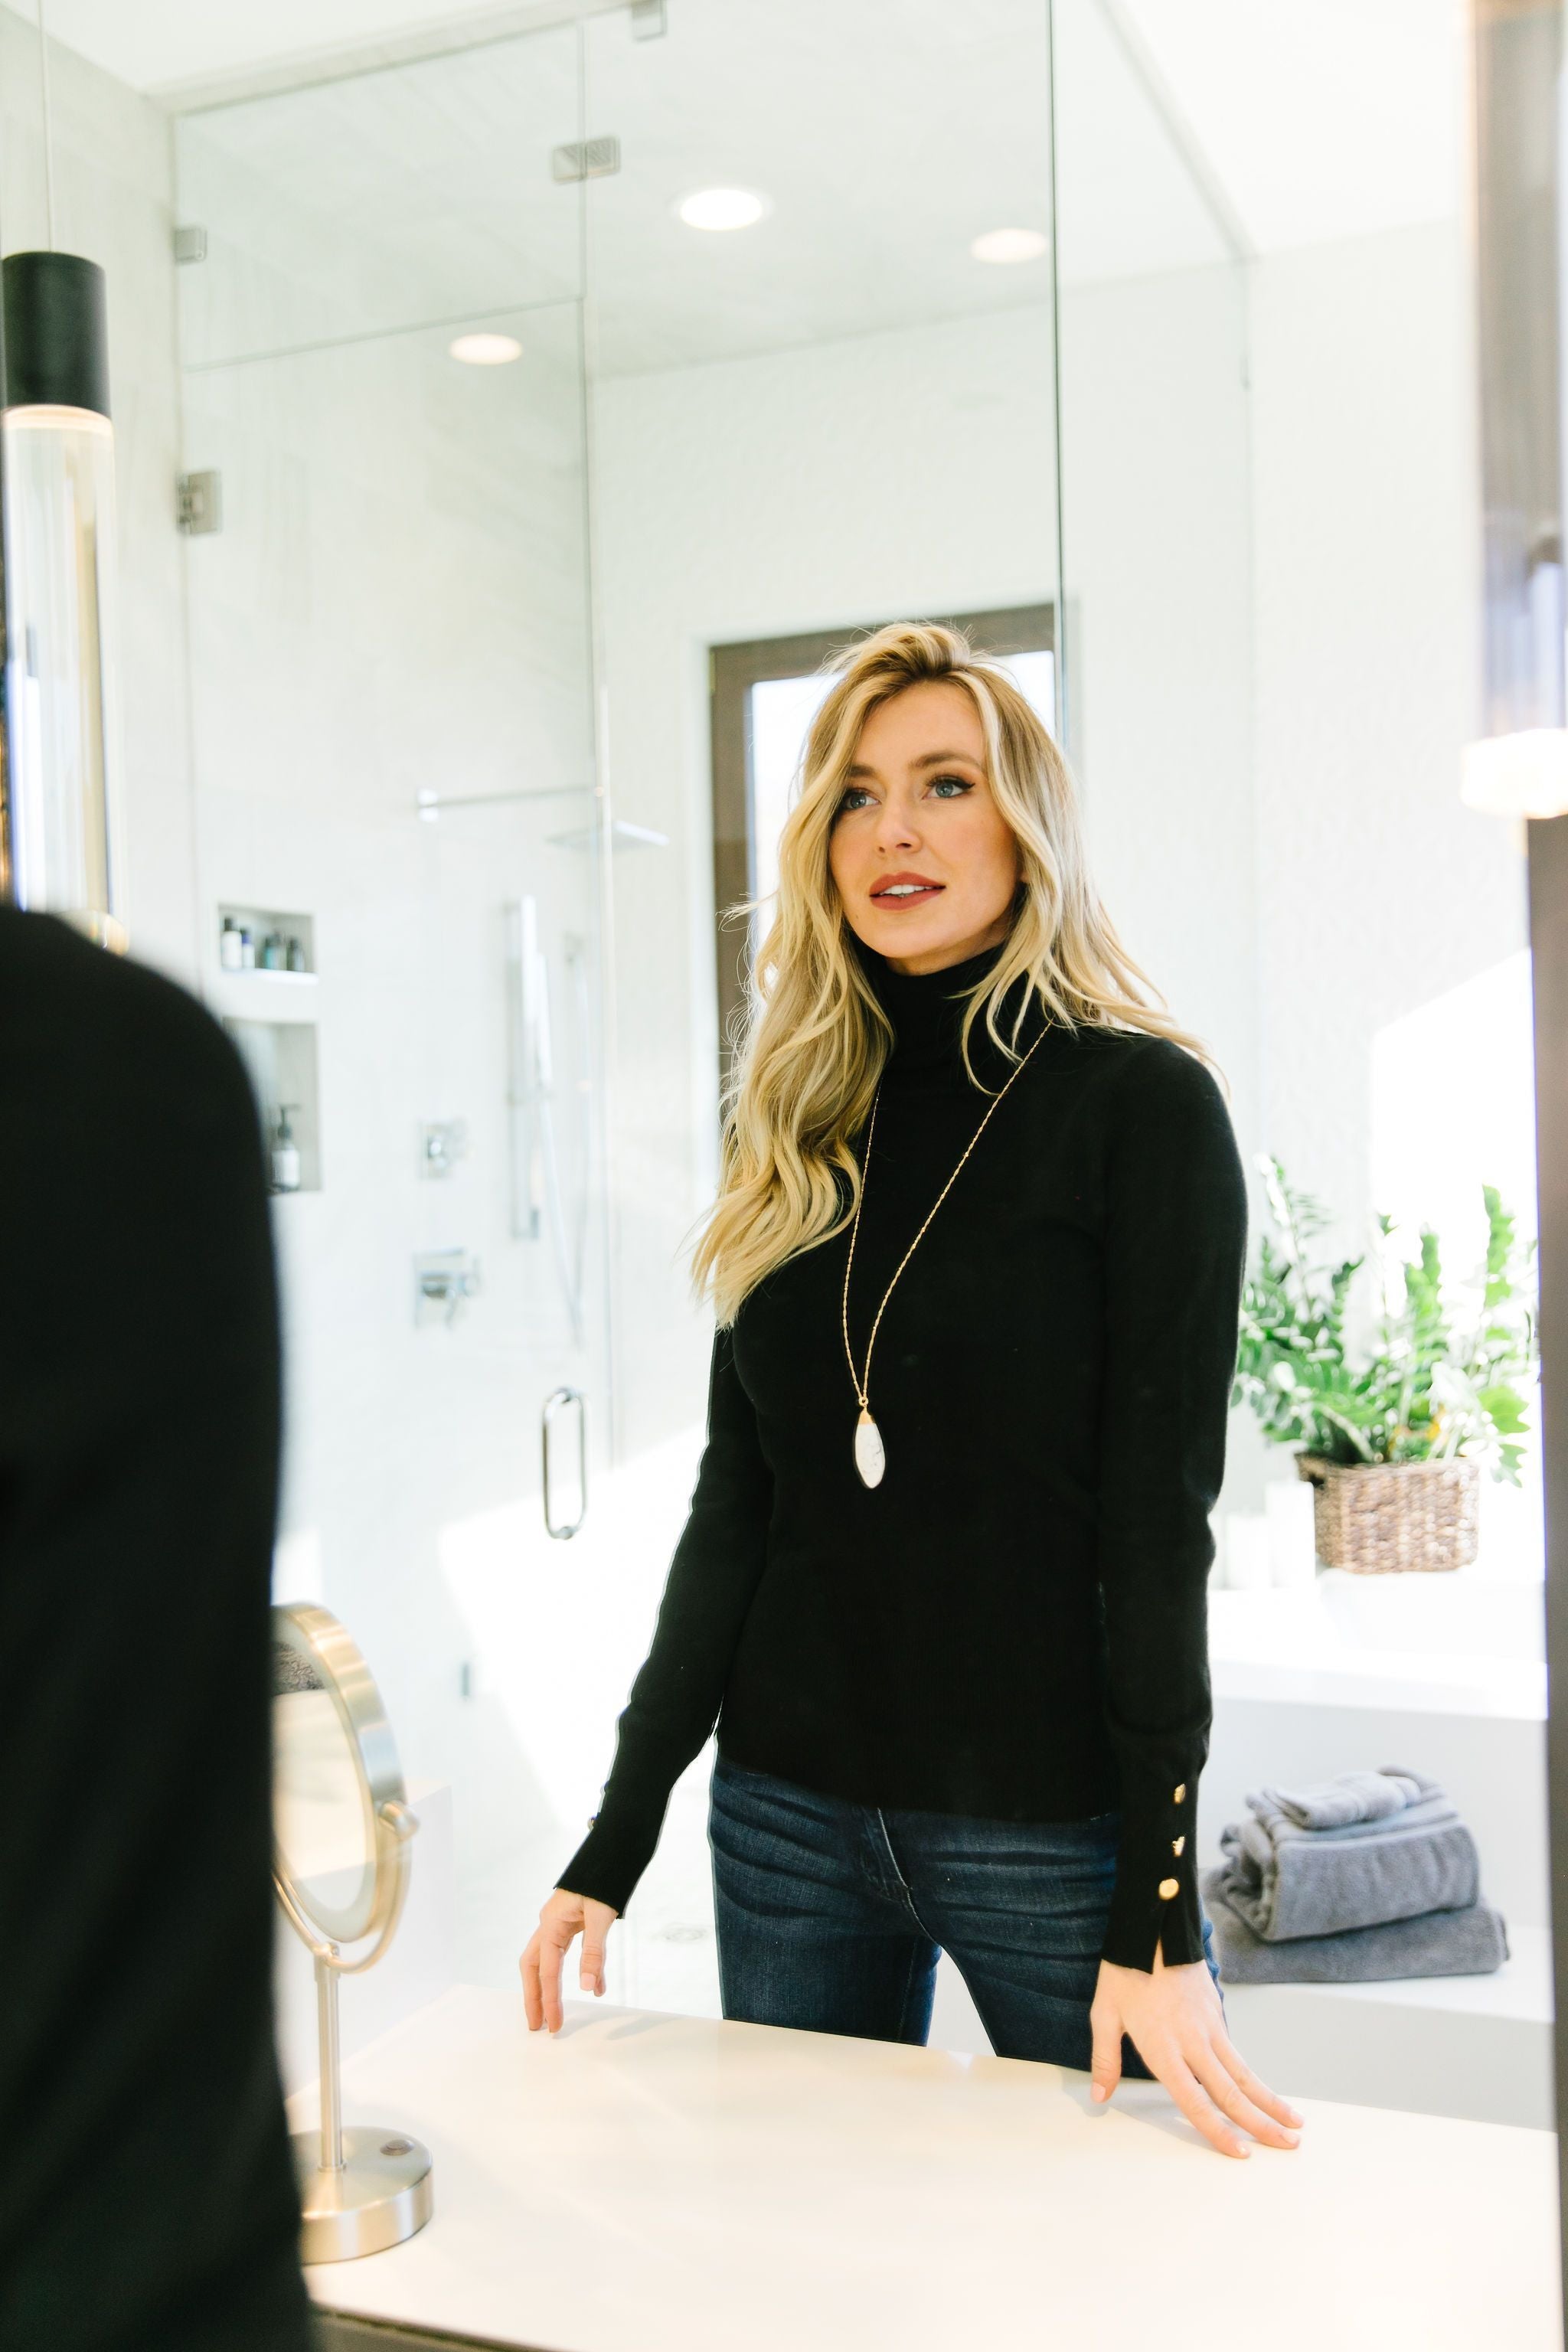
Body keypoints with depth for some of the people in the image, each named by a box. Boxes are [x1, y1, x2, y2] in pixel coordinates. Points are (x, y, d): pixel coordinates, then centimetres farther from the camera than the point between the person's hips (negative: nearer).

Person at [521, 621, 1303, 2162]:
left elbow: (1161, 1512, -12)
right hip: (788, 1815, 5)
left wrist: (1159, 1913, -15)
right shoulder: (799, 1123, 5)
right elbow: (733, 1500, 6)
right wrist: (617, 1838, 4)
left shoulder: (1140, 1102, -8)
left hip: (1051, 1828, -4)